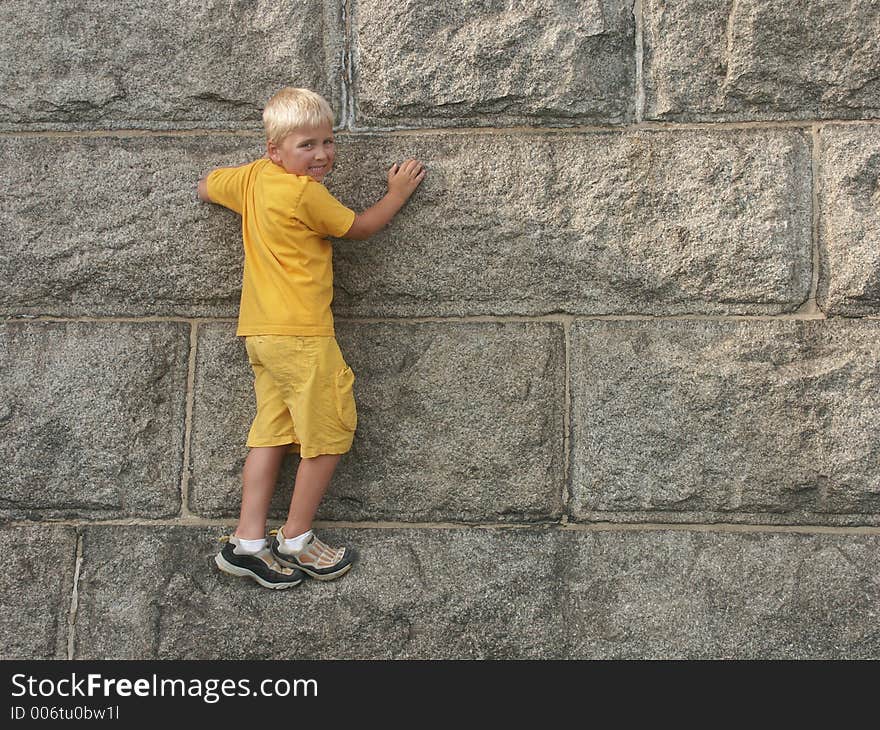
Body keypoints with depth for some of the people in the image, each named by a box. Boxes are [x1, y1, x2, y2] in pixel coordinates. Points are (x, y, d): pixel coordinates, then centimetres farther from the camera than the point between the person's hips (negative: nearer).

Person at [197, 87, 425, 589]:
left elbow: (207, 188, 30)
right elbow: (361, 228, -1)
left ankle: (247, 541, 11)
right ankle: (297, 541, 12)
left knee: (274, 431, 11)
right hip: (300, 333, -9)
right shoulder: (306, 193, -13)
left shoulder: (251, 177, 10)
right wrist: (399, 192, 15)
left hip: (261, 333, 9)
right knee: (331, 432, 2)